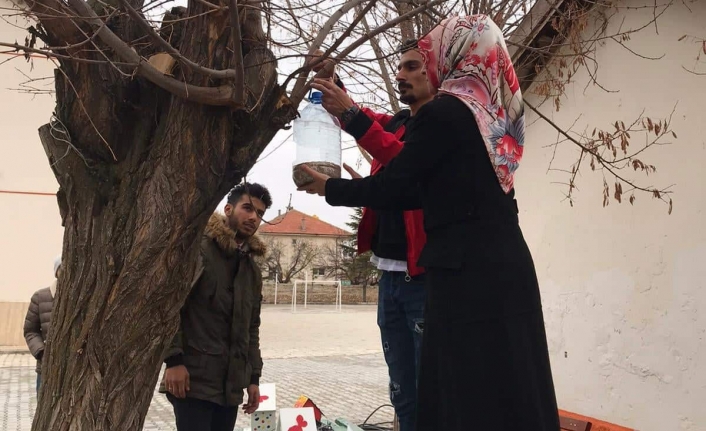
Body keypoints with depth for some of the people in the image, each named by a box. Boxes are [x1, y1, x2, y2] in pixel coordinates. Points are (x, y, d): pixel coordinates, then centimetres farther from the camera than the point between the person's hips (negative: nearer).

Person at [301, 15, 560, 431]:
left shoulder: (445, 111, -10)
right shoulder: (492, 111, 14)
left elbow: (394, 185, -8)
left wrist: (329, 187, 10)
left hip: (469, 272, -8)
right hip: (507, 266, 8)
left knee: (468, 396, -1)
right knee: (509, 389, 12)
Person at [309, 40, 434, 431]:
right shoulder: (395, 123, 18)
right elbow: (347, 114, 19)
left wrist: (352, 116, -29)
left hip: (425, 275, -7)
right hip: (389, 274, 7)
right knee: (403, 396, 12)